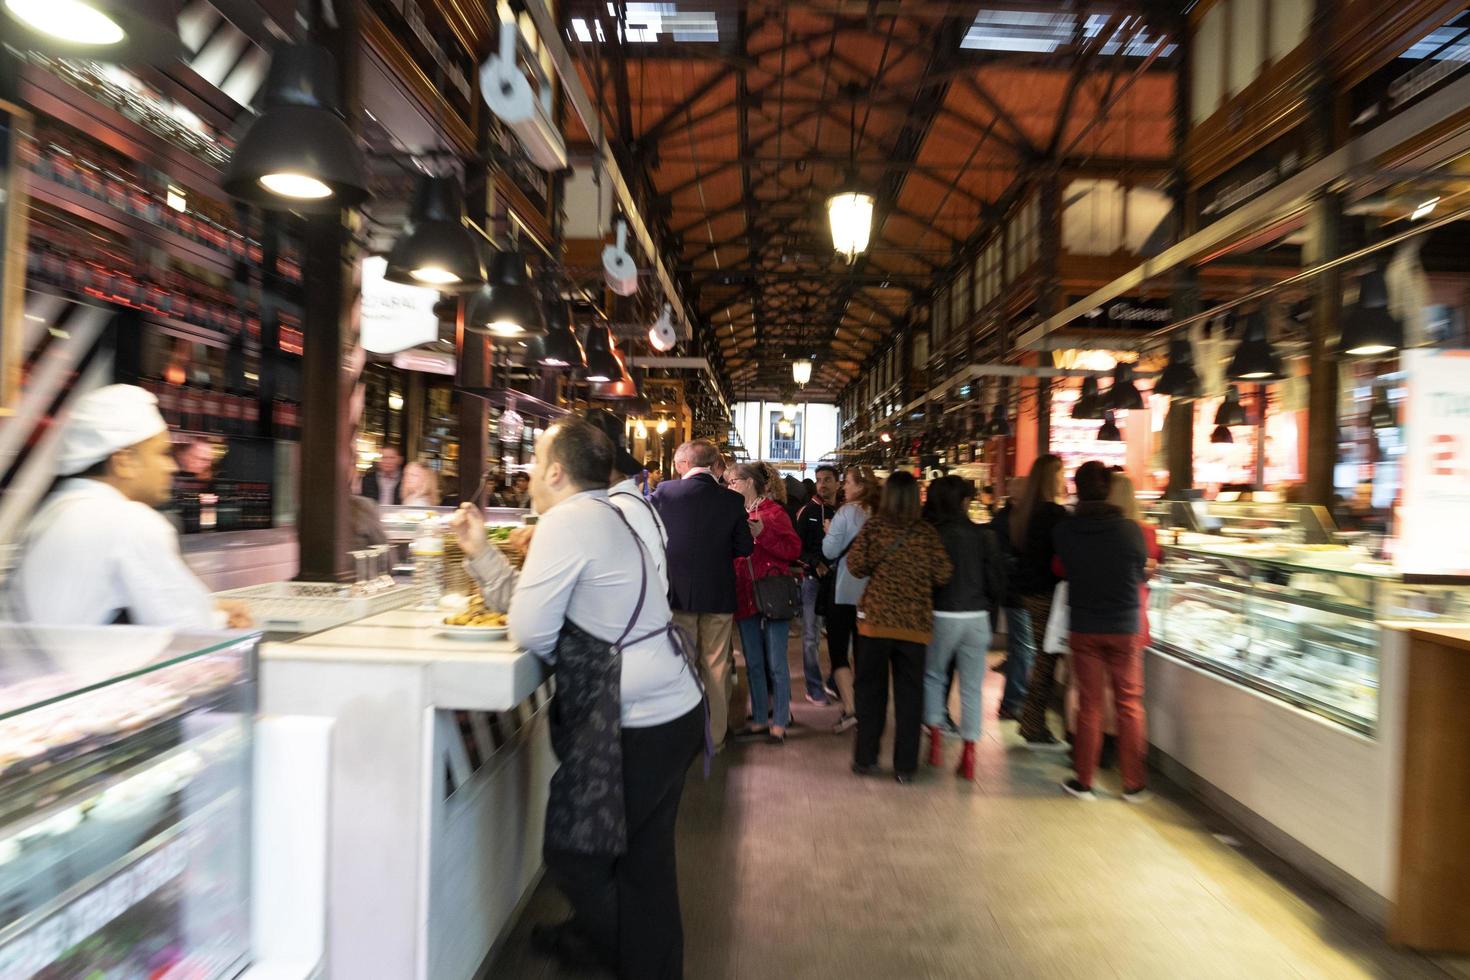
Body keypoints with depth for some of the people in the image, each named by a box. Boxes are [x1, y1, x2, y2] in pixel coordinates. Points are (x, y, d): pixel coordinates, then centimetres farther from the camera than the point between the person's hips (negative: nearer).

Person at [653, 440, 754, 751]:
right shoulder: (731, 499, -6)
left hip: (678, 591, 0)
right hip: (719, 594, 1)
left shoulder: (665, 491, -9)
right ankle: (715, 735, 22)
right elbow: (744, 547, -2)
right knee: (716, 668, 12)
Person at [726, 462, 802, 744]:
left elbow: (794, 550, -13)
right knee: (753, 664, 12)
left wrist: (762, 533, -19)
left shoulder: (774, 512, -6)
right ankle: (759, 720, 22)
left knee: (776, 663, 0)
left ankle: (779, 723, 9)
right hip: (745, 597, 6)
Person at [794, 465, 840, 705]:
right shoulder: (807, 511, -1)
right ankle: (814, 688, 13)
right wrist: (815, 563, -20)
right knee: (811, 636, 2)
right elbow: (797, 546, -7)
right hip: (814, 579, -3)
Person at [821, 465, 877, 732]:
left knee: (838, 651, 1)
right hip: (870, 591, 6)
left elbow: (830, 551, -12)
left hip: (845, 591, -6)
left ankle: (849, 710, -8)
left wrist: (829, 532, 5)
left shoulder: (846, 512, -13)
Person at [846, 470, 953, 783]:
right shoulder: (927, 533, -1)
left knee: (871, 689, 11)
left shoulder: (873, 526, -4)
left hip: (876, 617, 0)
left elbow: (856, 564, -9)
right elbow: (943, 574, -3)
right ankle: (905, 766, 14)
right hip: (915, 622, 1)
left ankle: (865, 758, 18)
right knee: (909, 692, 9)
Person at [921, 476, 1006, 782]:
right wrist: (989, 614, 15)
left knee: (933, 675, 20)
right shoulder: (983, 535, -3)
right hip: (977, 617, 1)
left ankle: (936, 733, 12)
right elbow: (997, 582, 2)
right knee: (971, 687, 9)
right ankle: (969, 753, 11)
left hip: (941, 616, -1)